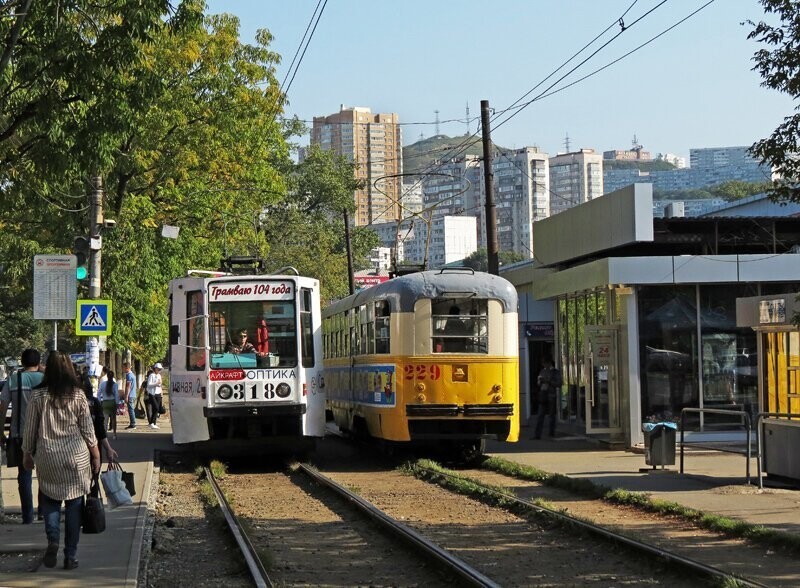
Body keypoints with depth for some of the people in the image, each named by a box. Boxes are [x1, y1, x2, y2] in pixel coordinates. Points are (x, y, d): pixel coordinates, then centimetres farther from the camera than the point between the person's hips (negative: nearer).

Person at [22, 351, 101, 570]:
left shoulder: (38, 396, -4)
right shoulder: (78, 395, -5)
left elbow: (30, 428, 2)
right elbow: (87, 429, 0)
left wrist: (27, 453, 15)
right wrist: (95, 454, 12)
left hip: (47, 457, 0)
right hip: (76, 457, 0)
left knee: (50, 499, 15)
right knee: (74, 504, 7)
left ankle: (52, 539, -9)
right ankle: (70, 556, 7)